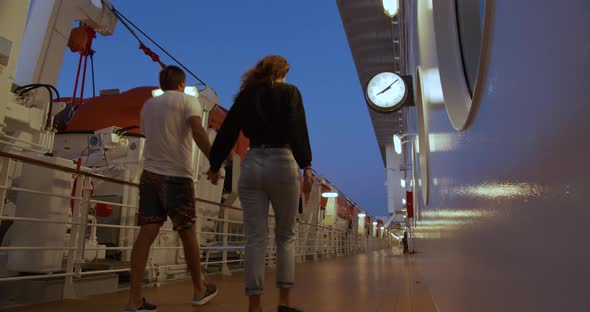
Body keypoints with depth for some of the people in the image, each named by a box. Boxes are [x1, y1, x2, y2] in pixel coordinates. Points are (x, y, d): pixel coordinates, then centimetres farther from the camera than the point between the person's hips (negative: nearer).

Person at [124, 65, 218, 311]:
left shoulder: (147, 105, 18)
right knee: (187, 233, 6)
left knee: (146, 233, 1)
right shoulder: (187, 100, 0)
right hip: (177, 175, -5)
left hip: (150, 174, 5)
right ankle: (199, 290, 20)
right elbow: (198, 132, -16)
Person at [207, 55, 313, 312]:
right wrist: (306, 166, -13)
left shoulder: (246, 95, 16)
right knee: (286, 235, 9)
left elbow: (227, 131, 15)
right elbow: (297, 129, -7)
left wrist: (215, 165, 24)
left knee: (255, 238, 3)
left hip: (252, 164, 3)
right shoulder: (289, 91, 7)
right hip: (281, 163, -2)